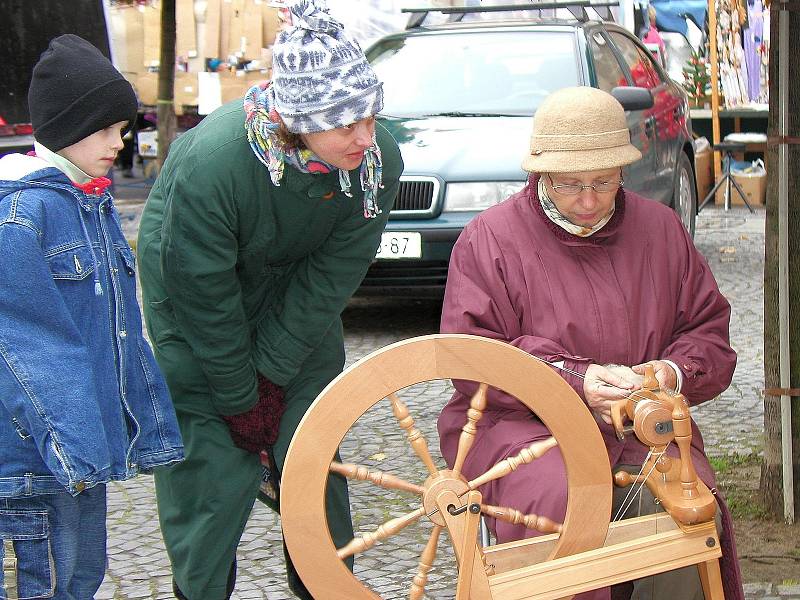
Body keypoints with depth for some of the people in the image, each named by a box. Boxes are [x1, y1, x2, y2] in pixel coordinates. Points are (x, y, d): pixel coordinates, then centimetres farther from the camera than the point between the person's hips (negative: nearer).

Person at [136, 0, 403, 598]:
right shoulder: (212, 163, -38)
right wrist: (239, 397, -15)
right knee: (211, 454, -4)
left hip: (295, 295, 4)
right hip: (193, 286, -3)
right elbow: (203, 292, -24)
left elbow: (332, 276, -14)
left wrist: (270, 374, -11)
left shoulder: (379, 159, -26)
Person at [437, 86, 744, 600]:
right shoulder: (490, 238, 1)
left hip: (643, 427, 3)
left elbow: (709, 330, 17)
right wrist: (574, 381, -18)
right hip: (523, 423, -2)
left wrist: (676, 372, -7)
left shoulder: (660, 228, 13)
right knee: (561, 502, -35)